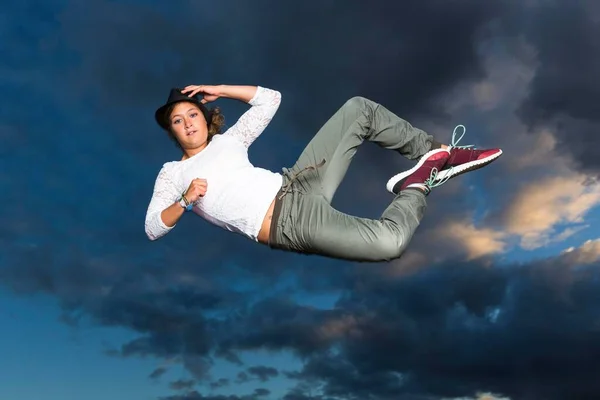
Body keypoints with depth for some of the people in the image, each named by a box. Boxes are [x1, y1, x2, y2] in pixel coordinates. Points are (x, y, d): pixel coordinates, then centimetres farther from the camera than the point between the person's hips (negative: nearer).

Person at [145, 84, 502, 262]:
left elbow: (270, 98, 26)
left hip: (295, 184, 7)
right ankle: (418, 184, 3)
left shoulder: (228, 139, 22)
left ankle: (441, 154, 8)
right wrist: (186, 201, -15)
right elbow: (153, 228, 2)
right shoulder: (172, 173, 12)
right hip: (287, 220, -7)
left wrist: (219, 90, 22)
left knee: (358, 109, 2)